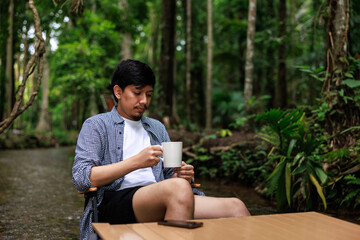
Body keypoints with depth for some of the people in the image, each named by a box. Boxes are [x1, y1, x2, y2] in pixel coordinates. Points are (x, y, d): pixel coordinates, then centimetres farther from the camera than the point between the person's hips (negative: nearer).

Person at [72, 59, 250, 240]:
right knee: (178, 188, -37)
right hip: (115, 201, -5)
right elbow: (81, 178, -4)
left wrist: (181, 175, 1)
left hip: (159, 202, 6)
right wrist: (136, 162, -14)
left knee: (235, 207, -19)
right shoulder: (96, 125, 11)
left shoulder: (157, 128, 28)